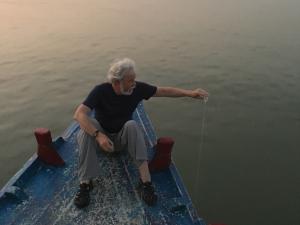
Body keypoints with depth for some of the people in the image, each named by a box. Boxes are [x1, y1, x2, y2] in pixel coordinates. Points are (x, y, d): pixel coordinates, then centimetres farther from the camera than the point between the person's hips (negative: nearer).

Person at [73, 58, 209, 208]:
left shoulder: (137, 89, -13)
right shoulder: (101, 91, -21)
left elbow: (164, 91, -5)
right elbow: (79, 114, -31)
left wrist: (190, 93, -14)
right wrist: (98, 135, -45)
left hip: (122, 139, 2)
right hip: (101, 136, -1)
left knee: (131, 125, -32)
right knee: (88, 124, -33)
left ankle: (145, 182, -35)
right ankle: (85, 183, -32)